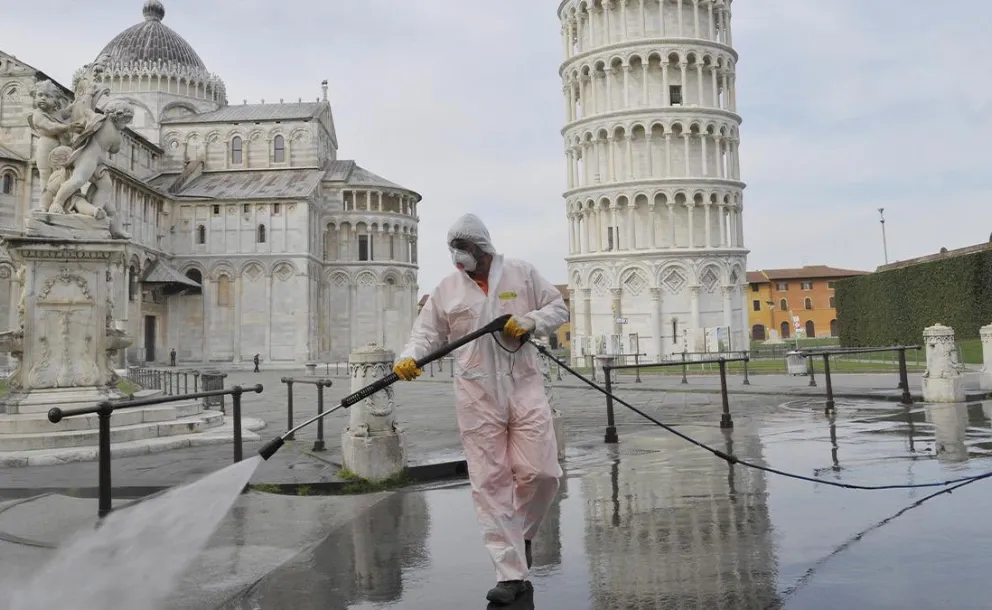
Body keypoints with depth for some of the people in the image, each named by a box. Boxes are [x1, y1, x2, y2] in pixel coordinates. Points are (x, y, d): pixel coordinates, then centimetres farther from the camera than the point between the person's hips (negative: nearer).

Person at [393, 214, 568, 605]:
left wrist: (530, 322, -9)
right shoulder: (446, 289, 9)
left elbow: (558, 308, 10)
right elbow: (428, 332, 6)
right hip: (477, 397, 1)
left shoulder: (522, 274, 7)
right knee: (490, 482, -1)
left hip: (524, 386, 0)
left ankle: (522, 533, 29)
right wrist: (409, 358, -14)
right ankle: (511, 574, 6)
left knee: (540, 472, -4)